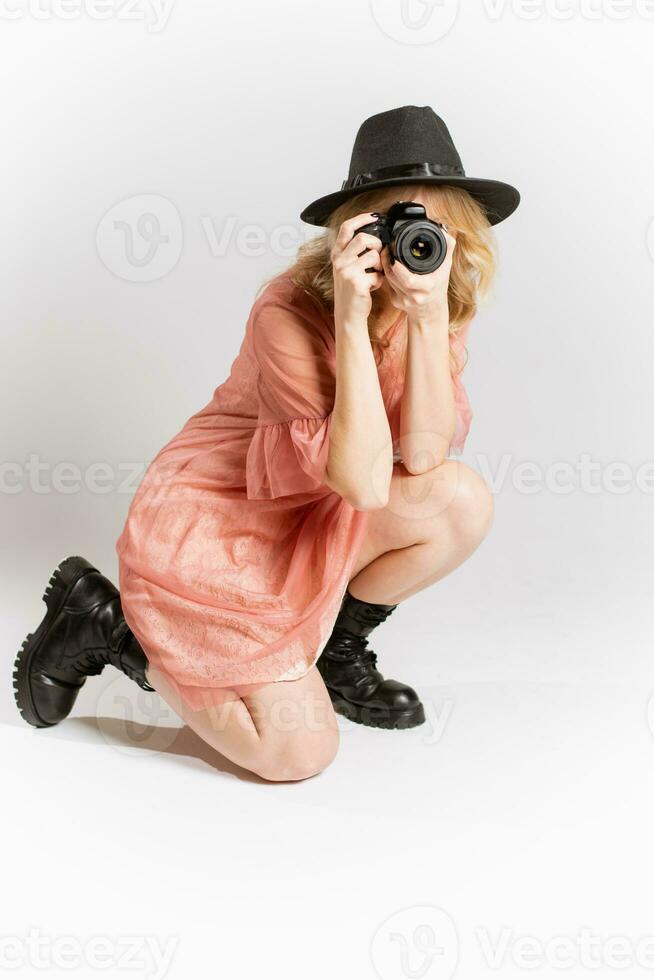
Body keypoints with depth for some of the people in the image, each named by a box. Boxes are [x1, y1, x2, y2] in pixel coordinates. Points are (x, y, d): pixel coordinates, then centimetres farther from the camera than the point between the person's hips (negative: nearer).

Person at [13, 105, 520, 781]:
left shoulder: (440, 305, -5)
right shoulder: (289, 312, -25)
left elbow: (424, 455, -18)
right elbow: (364, 483, -32)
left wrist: (430, 312, -26)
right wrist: (352, 319, -36)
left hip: (306, 521, 7)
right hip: (206, 528, -6)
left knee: (462, 501, -16)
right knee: (300, 752, -12)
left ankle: (336, 648, 8)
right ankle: (102, 623, 7)